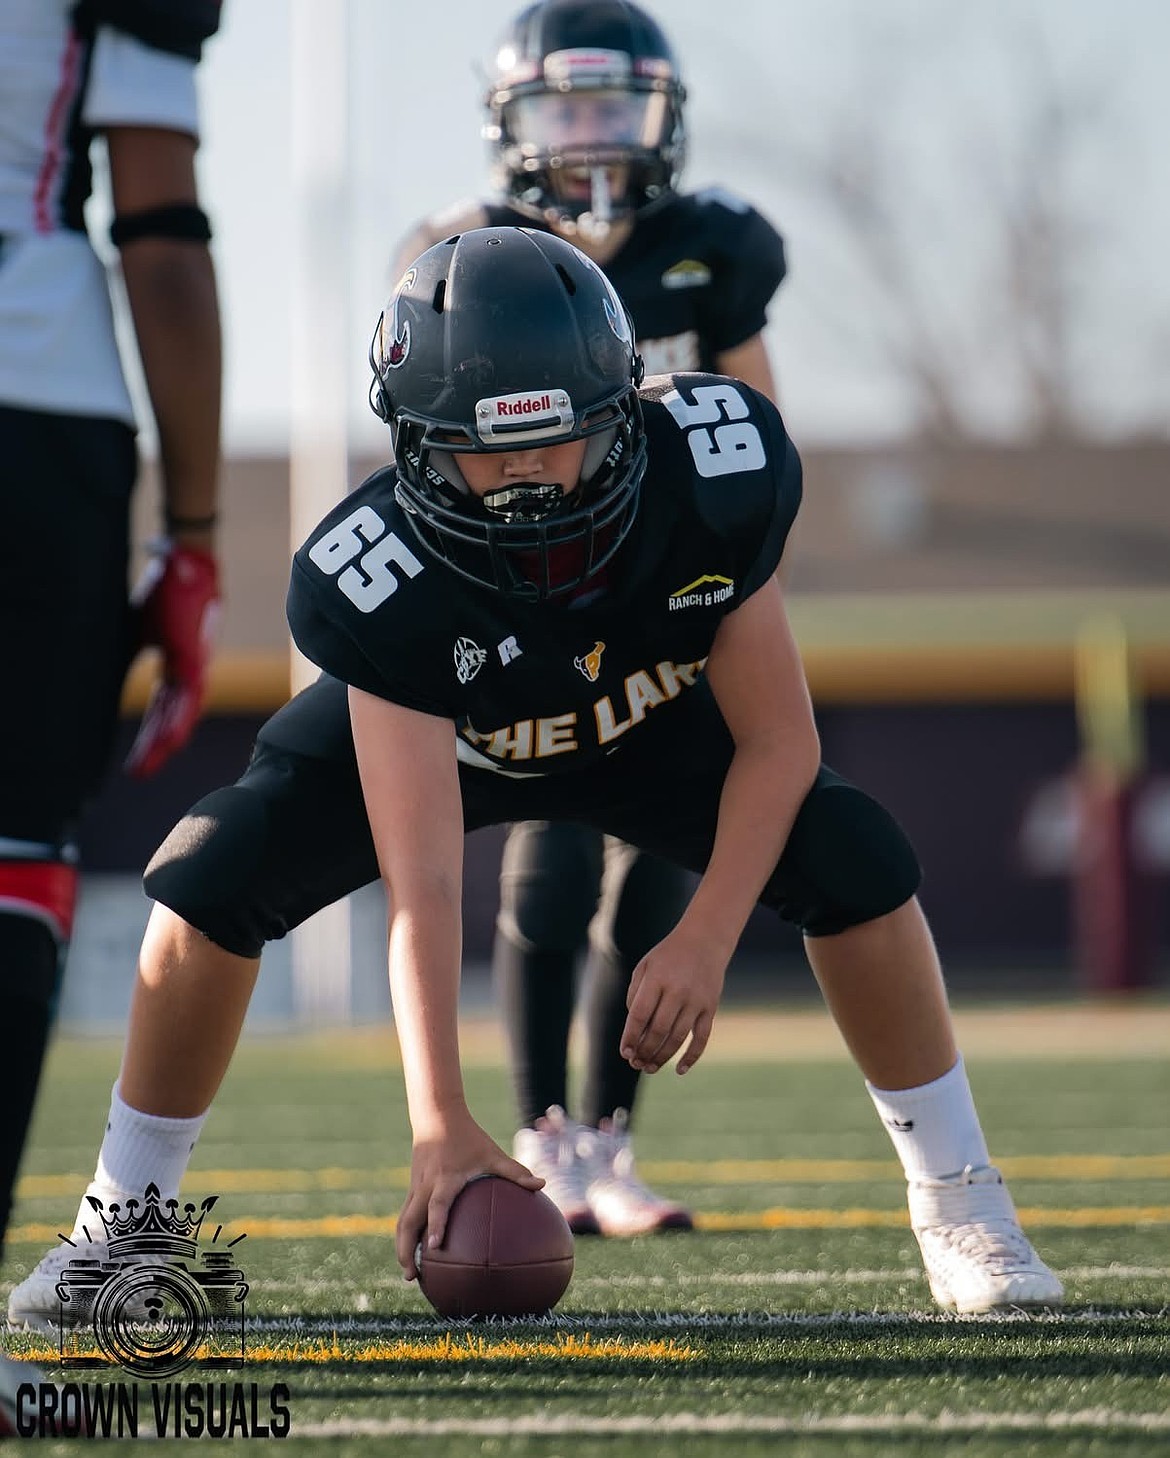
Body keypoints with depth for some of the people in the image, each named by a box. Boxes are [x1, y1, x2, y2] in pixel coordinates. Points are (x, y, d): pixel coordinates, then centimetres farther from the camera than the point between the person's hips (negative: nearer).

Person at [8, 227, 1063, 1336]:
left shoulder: (714, 479, -36)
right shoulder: (383, 583, -40)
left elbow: (776, 744, -24)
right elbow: (421, 882, -42)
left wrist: (704, 938, -35)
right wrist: (439, 1123, -51)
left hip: (655, 722, 1)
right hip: (434, 731, -1)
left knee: (852, 860, -21)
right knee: (211, 877, -23)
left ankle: (958, 1204, -2)